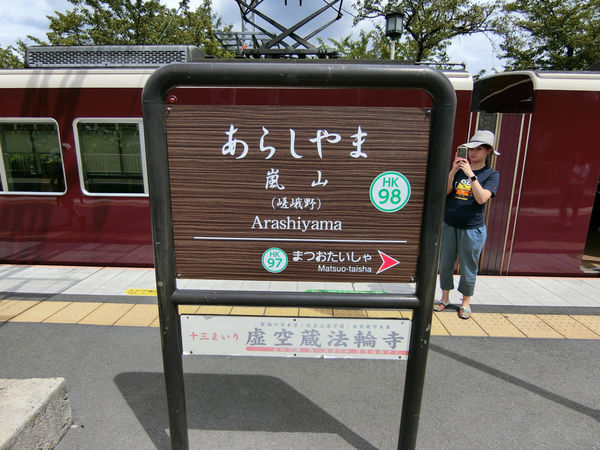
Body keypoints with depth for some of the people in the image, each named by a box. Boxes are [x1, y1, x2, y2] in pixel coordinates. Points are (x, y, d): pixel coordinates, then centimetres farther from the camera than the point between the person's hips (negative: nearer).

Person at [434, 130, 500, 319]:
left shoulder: (491, 174, -2)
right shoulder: (459, 169, 5)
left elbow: (481, 198, -18)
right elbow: (445, 192, -4)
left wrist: (471, 175, -23)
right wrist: (453, 171, -15)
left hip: (472, 228, -3)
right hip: (449, 225, 3)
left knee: (468, 268, 7)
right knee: (445, 264, 11)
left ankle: (465, 303, 25)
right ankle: (445, 298, 28)